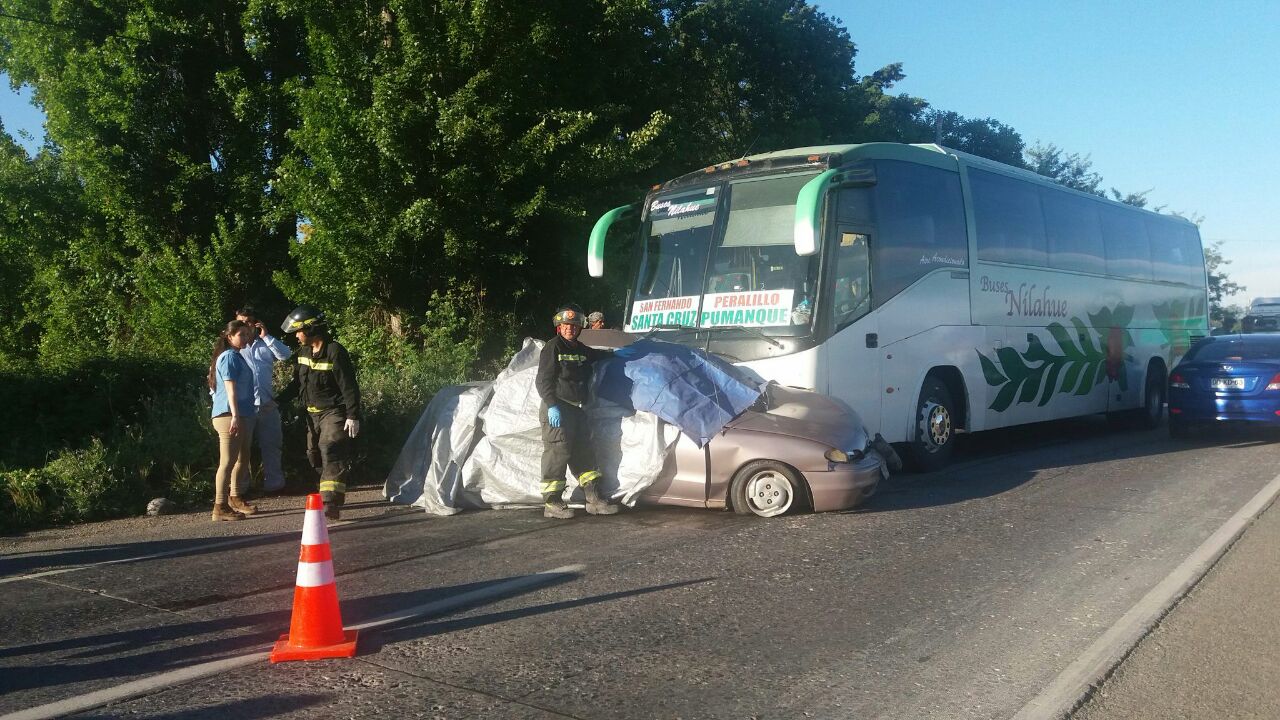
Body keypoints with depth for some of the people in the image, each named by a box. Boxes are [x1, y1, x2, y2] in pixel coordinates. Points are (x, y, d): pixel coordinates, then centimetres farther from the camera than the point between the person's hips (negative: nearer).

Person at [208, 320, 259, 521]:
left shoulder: (237, 356, 19)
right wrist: (235, 416, -25)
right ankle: (220, 507, -8)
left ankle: (236, 499, 31)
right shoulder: (229, 357, -11)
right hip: (229, 416, -10)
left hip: (242, 415, 10)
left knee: (242, 459, 18)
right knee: (228, 462, -10)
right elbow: (230, 388, -19)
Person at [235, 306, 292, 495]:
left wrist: (266, 336, -2)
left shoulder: (265, 344, 15)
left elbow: (286, 355, 2)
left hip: (267, 403, 4)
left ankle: (274, 483, 18)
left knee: (271, 444, 9)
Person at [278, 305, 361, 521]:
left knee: (331, 453, -18)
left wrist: (353, 416, -21)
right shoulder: (304, 352, 8)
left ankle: (331, 504, -22)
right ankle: (334, 495, 24)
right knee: (315, 455, 11)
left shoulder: (335, 353, -17)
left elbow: (349, 387, -18)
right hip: (313, 414, 9)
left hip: (334, 412, -9)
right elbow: (297, 383, 19)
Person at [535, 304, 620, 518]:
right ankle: (551, 503, -1)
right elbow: (543, 380, -12)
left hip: (576, 408, 9)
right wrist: (552, 406, -20)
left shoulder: (580, 349, 17)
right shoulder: (553, 347, -7)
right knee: (557, 453, -8)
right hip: (557, 409, -8)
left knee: (583, 452, 9)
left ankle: (594, 499, 14)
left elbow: (597, 355, 42)